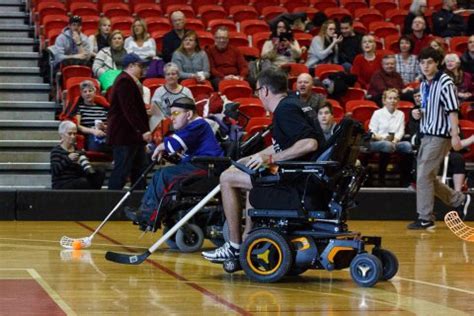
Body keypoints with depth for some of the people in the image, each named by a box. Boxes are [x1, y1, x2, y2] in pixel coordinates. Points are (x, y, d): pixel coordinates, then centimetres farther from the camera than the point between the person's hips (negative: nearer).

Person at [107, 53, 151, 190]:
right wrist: (143, 130, -24)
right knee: (122, 169, -8)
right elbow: (129, 110, -23)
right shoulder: (124, 82, -16)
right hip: (123, 134, -11)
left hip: (132, 134, 11)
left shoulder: (131, 81, 18)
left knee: (140, 168, 12)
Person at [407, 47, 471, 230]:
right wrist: (418, 113, 3)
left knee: (424, 176, -10)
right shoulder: (423, 84, 13)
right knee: (428, 178, 11)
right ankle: (459, 200, 27)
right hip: (427, 134, 9)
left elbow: (452, 110, -14)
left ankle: (425, 219, -3)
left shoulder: (445, 82, -11)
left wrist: (455, 135, -20)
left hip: (440, 136, -9)